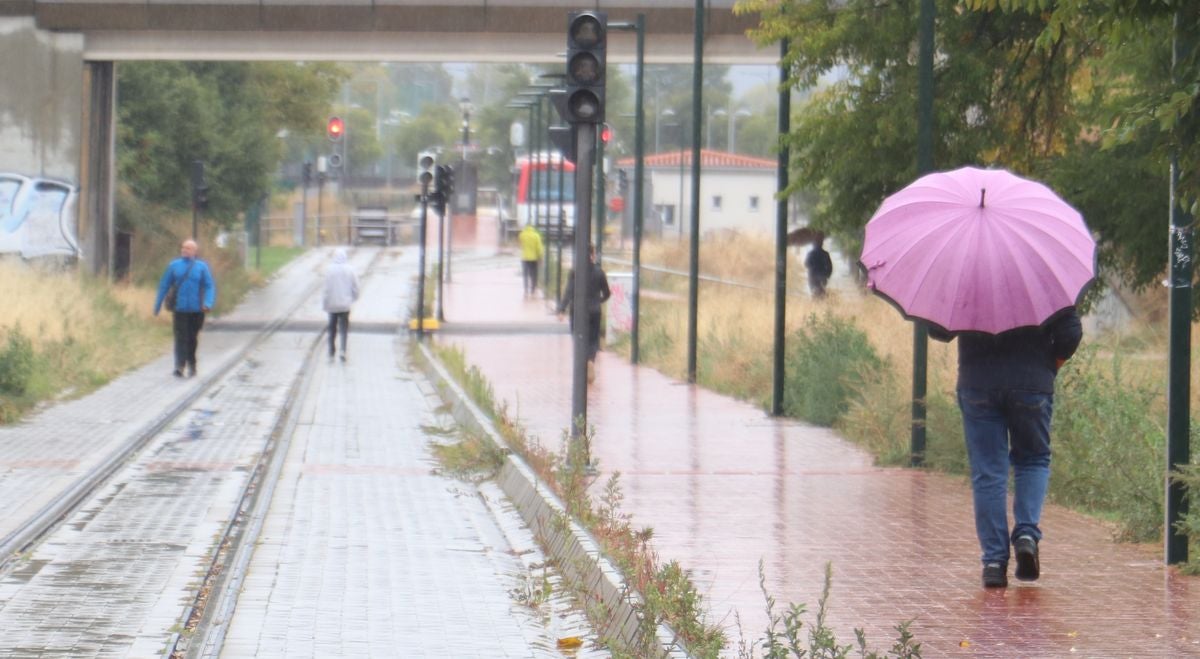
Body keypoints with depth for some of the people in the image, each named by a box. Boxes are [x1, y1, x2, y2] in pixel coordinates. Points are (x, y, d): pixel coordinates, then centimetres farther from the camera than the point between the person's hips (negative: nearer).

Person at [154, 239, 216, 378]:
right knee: (180, 338, -11)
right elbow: (164, 286, 11)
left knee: (192, 339, 10)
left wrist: (208, 303, -16)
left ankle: (191, 365, 25)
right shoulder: (174, 266, 7)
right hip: (180, 309, 0)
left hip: (196, 309, 0)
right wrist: (158, 305, 11)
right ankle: (179, 366, -18)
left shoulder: (202, 267, 4)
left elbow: (210, 287, 0)